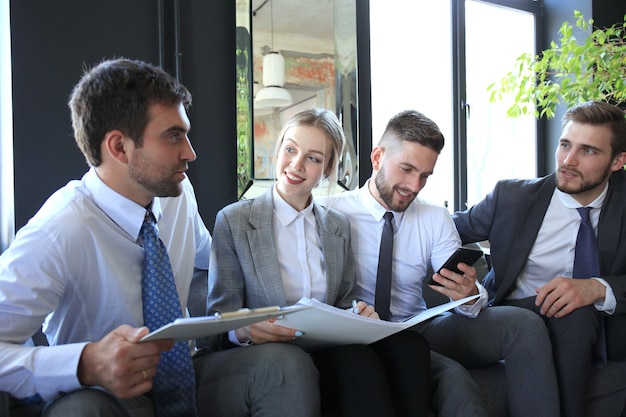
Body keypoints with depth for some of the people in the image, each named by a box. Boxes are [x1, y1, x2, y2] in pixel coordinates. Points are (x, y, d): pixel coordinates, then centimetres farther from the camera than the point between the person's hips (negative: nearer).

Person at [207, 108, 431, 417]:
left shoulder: (339, 226, 13)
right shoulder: (233, 220, 0)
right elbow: (220, 320, -2)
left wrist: (359, 316, -8)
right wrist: (243, 330, -25)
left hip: (331, 352, 5)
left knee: (409, 343, -26)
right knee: (357, 358, -34)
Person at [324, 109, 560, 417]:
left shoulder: (437, 219, 8)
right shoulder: (335, 213, -7)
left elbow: (463, 291, 1)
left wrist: (469, 294, -22)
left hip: (424, 329, 5)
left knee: (523, 323, -17)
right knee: (451, 375, -34)